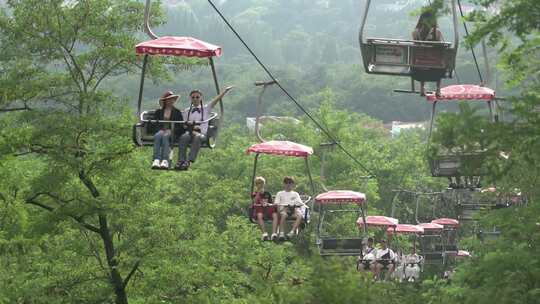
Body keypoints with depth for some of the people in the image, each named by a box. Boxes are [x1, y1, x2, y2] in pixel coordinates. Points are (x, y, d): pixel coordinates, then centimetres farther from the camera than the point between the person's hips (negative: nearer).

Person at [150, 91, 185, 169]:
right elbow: (154, 125, 12)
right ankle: (156, 160, -50)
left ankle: (165, 161, -52)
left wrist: (170, 131, -9)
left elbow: (181, 126, 9)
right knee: (157, 136, -35)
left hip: (172, 133, -1)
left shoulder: (177, 112, 20)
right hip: (160, 131, 1)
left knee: (165, 136, -37)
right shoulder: (158, 112, 22)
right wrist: (160, 130, -9)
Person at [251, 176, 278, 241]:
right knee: (259, 216, -39)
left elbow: (271, 204, 22)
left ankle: (274, 233, -44)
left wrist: (268, 204, -1)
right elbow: (255, 202, -3)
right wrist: (258, 192, 0)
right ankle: (264, 234, -48)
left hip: (267, 208, 3)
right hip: (259, 209, -3)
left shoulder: (267, 194, 26)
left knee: (275, 215, -31)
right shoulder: (254, 194, 18)